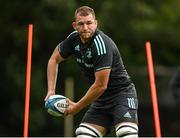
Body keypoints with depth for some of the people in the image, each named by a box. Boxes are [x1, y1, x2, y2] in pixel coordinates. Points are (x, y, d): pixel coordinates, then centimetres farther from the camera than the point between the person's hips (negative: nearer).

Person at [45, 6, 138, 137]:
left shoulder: (102, 45, -24)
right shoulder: (74, 38, -3)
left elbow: (101, 85, -24)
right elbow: (54, 59, 13)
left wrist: (77, 107, -12)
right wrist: (51, 91, 3)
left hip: (122, 93, -7)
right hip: (101, 98, 7)